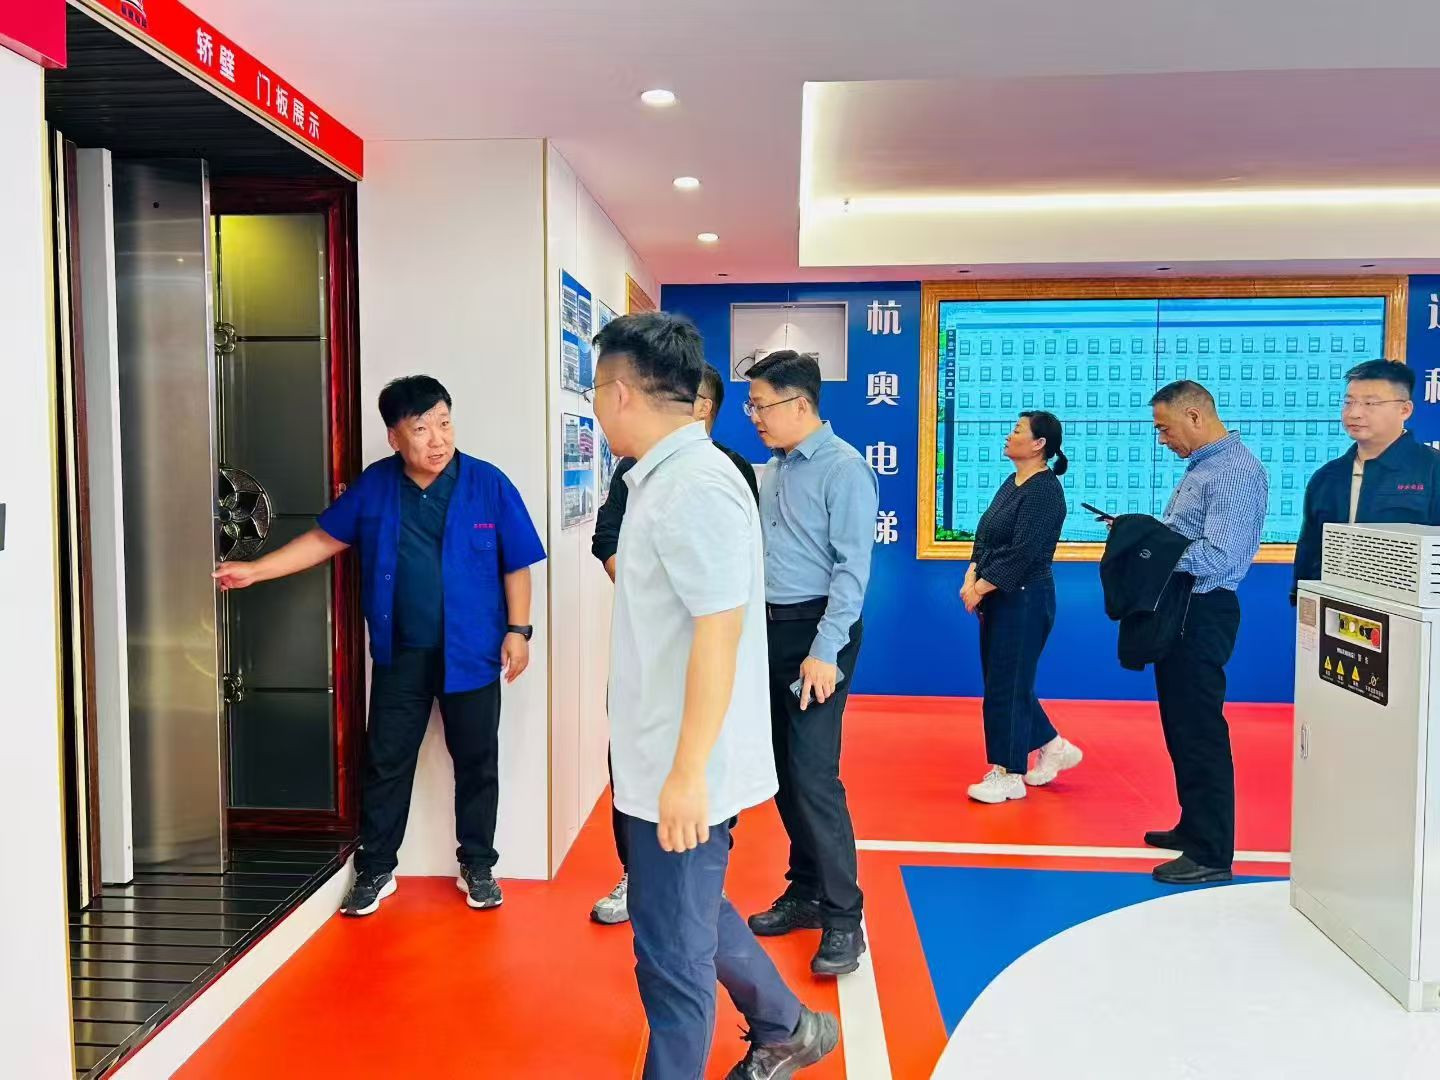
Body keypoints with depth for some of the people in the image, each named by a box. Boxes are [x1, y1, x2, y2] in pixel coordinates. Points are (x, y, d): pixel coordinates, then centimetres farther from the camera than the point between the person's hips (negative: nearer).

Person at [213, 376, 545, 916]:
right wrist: (255, 570, 1)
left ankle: (478, 867, 27)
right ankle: (375, 870, 26)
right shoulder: (373, 486, -1)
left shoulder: (489, 485, -8)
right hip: (400, 654, 2)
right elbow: (325, 538, 7)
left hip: (471, 654, -1)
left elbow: (516, 565, -4)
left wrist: (517, 630, -7)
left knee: (476, 762, 10)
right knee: (385, 761, 9)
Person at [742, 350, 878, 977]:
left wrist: (824, 651, -21)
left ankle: (843, 918, 6)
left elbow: (853, 567, -17)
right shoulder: (772, 470, 11)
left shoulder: (843, 469, -13)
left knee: (813, 773, -8)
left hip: (816, 630, -8)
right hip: (771, 626, 8)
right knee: (783, 768, 13)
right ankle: (806, 891, 28)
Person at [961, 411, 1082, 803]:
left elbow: (1021, 554, -21)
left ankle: (1009, 776, 13)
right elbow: (985, 540, 13)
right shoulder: (1012, 484, 11)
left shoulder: (1045, 491, -16)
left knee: (1007, 686, -1)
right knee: (1004, 681, 16)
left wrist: (980, 589, -16)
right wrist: (971, 577, -1)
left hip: (1024, 601, -9)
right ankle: (1053, 747, 33)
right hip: (998, 599, 9)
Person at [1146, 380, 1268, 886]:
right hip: (1179, 610, 10)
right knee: (1182, 725, 18)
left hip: (1202, 613, -10)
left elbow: (1216, 558, -25)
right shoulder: (1201, 467, 15)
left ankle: (1211, 854, 6)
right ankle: (1195, 827, 32)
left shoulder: (1237, 471, -16)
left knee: (1200, 731, -4)